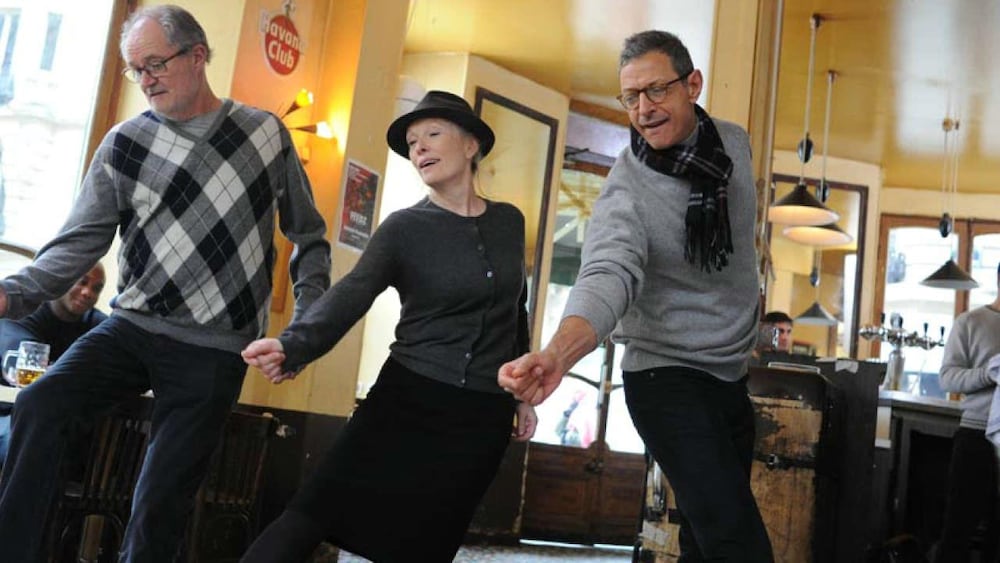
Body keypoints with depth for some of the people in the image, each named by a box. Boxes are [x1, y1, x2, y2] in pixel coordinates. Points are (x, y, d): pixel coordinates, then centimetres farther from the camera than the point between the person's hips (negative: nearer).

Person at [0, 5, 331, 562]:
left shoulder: (266, 134, 3)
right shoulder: (124, 144, 4)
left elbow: (308, 236, 10)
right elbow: (81, 242, 1)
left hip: (214, 349, -2)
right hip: (132, 328, 2)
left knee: (161, 501, -3)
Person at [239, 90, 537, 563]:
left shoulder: (510, 222, 8)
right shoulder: (404, 228, -3)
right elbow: (350, 295, -18)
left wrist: (523, 393, 18)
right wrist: (292, 346, -36)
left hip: (483, 417, 2)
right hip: (408, 400, -2)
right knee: (313, 513, -13)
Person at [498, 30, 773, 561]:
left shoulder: (734, 141, -1)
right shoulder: (625, 189, -20)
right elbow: (608, 275, -36)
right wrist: (556, 354, -55)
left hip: (732, 374, 6)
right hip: (667, 378, -6)